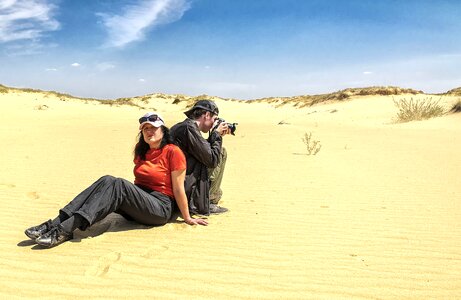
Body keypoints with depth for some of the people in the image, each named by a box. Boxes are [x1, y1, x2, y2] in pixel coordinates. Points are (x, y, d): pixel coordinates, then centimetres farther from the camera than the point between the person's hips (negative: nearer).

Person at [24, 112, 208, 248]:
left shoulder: (173, 152, -8)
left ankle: (65, 230, -39)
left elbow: (178, 188, -8)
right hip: (137, 204, 7)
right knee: (107, 180, -20)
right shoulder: (141, 152, 14)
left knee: (118, 185, -30)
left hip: (160, 208, -6)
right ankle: (57, 223, -31)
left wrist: (187, 218, -3)